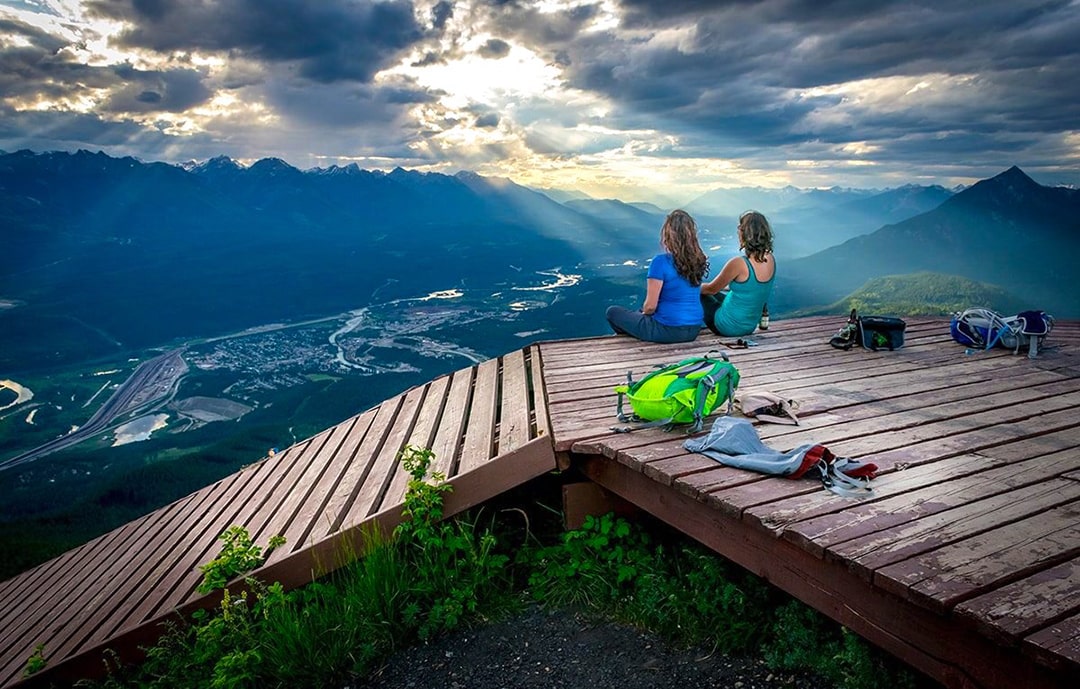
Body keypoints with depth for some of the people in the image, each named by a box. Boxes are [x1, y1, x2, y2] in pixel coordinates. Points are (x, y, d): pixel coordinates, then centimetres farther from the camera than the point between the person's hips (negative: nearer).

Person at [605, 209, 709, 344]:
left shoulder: (661, 262, -19)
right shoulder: (698, 260, 1)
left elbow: (650, 306, -17)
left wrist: (644, 312, 7)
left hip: (667, 330, -7)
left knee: (612, 312, 13)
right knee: (641, 312, 35)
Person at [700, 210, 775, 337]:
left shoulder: (739, 263, -28)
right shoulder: (770, 260, -6)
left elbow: (712, 289, -11)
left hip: (729, 327, -7)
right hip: (750, 326, 7)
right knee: (716, 294, 29)